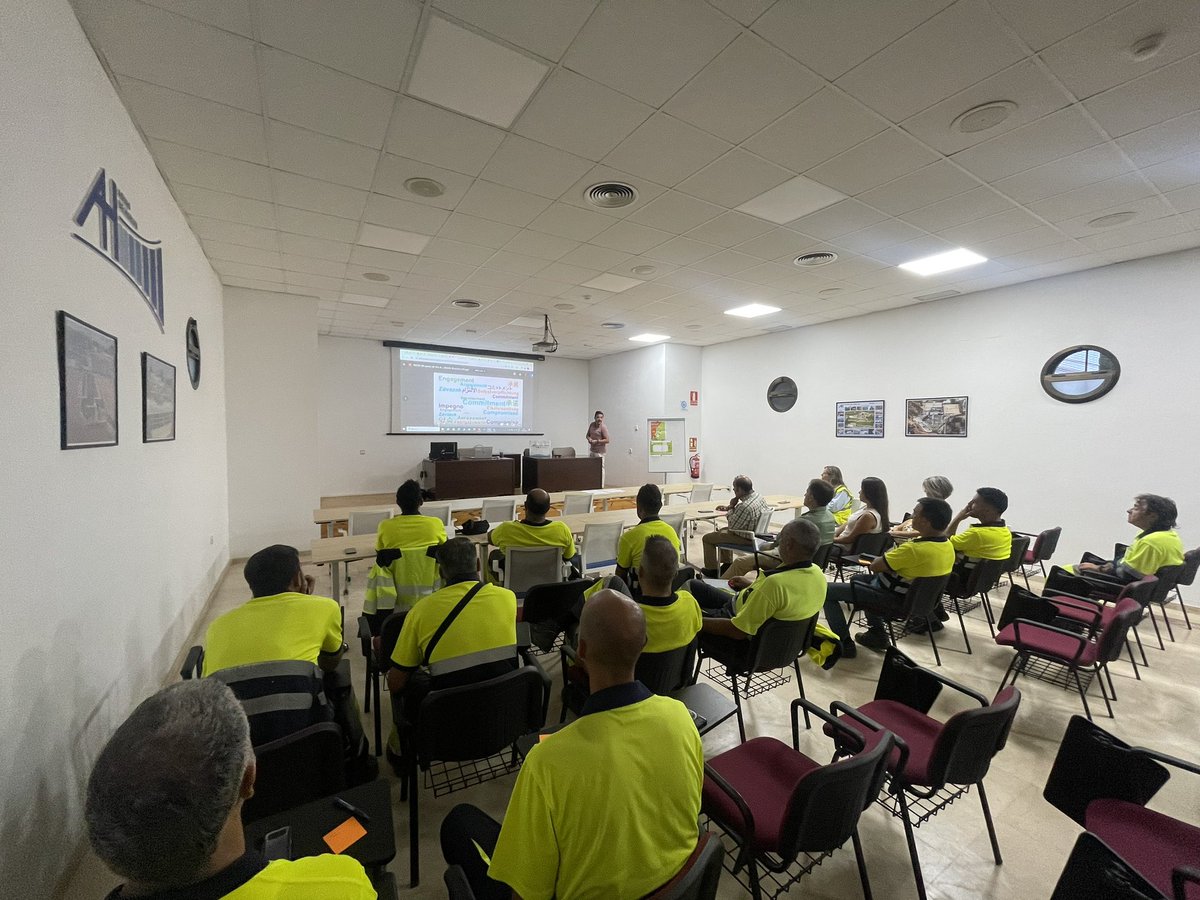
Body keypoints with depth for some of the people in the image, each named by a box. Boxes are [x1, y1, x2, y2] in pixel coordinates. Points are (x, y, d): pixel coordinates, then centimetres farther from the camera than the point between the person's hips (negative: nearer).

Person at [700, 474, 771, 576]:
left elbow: (732, 526, -20)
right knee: (722, 530, 32)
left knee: (707, 538, 0)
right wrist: (728, 508, 9)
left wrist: (731, 507, -12)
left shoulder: (745, 506, -34)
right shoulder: (758, 495, -4)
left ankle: (711, 570, 14)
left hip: (747, 539, -10)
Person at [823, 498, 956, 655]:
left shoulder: (915, 550, -34)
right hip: (912, 598, 9)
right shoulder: (947, 546, -5)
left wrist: (890, 553, -2)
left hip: (892, 601, -9)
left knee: (828, 591, -4)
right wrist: (896, 555, -1)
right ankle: (877, 635, 32)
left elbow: (874, 566, -21)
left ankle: (844, 644, 3)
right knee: (858, 579, 32)